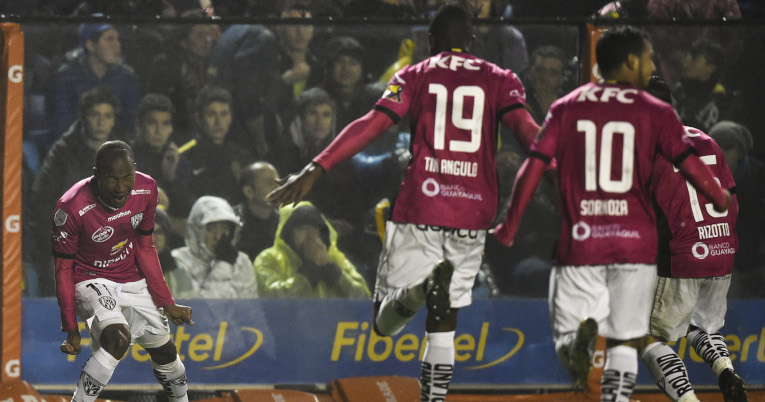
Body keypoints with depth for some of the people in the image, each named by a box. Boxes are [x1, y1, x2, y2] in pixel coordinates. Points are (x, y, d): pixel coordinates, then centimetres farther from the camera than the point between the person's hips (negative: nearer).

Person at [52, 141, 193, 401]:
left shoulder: (146, 189, -14)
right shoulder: (72, 209, -29)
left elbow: (145, 249, 1)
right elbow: (64, 269, -17)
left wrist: (166, 303, 3)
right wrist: (71, 328, -17)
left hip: (132, 279, 6)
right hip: (90, 280, -6)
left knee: (164, 350, 13)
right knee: (118, 338, -32)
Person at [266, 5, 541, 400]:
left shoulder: (414, 77, 8)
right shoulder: (500, 80, 11)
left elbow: (370, 126, -3)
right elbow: (527, 131, -5)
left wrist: (314, 171, -6)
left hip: (419, 208, -2)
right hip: (473, 212, 2)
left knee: (386, 322, 3)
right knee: (443, 323, 14)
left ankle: (422, 287, -29)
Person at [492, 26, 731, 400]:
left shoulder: (567, 107, 6)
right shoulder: (655, 112, 1)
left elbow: (533, 167, 1)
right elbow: (691, 165, -4)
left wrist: (508, 226, 9)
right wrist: (722, 200, 15)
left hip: (578, 241, 1)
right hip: (635, 243, -1)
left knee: (565, 336, 7)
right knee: (623, 343, 9)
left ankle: (581, 332, -28)